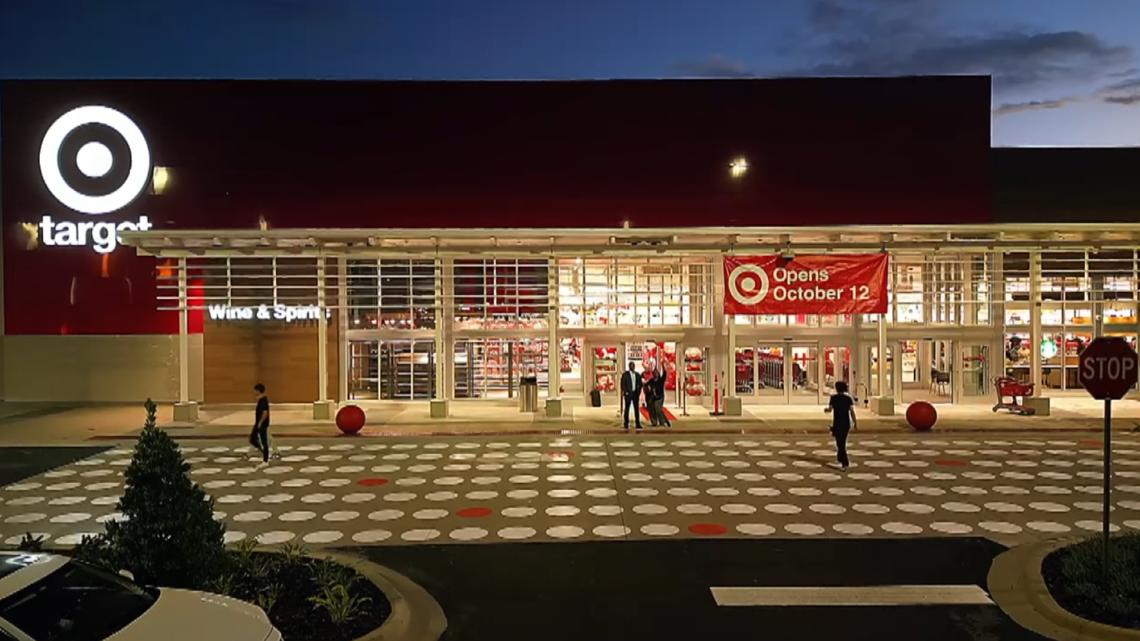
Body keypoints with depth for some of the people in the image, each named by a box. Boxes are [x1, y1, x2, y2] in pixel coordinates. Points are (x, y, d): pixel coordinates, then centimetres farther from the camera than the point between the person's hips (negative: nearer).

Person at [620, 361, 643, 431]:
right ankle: (626, 424, 3)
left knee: (636, 409, 2)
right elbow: (623, 384, -5)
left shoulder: (637, 375, 11)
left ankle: (637, 424, 5)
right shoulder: (625, 374, -2)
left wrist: (638, 391, 1)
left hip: (635, 393, 4)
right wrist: (625, 392, -12)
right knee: (626, 409, -1)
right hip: (628, 394, -4)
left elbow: (640, 384, 14)